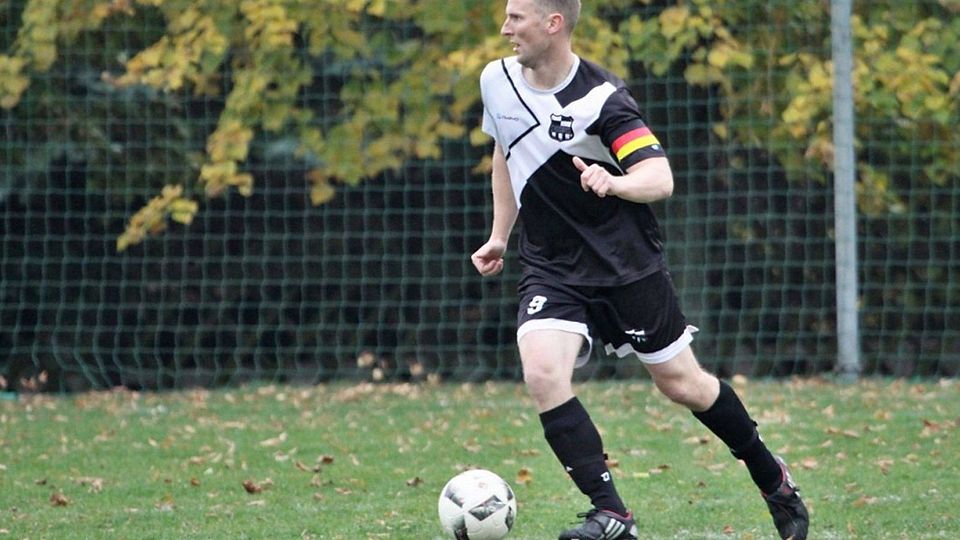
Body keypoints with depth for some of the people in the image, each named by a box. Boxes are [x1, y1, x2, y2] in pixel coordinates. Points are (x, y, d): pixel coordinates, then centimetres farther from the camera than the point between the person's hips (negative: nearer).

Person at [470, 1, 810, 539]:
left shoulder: (601, 98, -18)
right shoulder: (497, 80, 0)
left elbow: (660, 178, -25)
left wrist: (613, 183, -46)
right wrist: (500, 236, 18)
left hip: (628, 266, -4)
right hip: (551, 269, 4)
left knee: (682, 384, 7)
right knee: (543, 374, -21)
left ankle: (771, 476, 32)